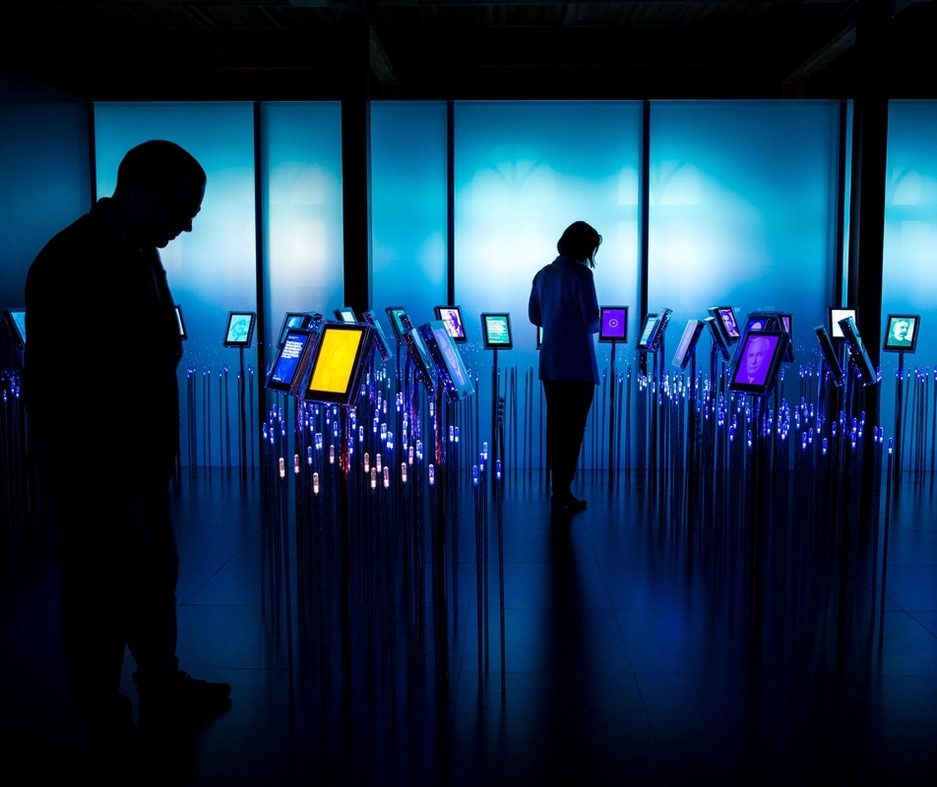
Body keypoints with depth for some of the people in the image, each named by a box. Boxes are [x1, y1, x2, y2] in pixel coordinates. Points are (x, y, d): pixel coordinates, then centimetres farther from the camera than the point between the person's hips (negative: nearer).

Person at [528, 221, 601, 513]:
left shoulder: (543, 274, 9)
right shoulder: (581, 274, -12)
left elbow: (534, 316, 13)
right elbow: (592, 319, -14)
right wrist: (592, 326, 7)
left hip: (550, 363, 7)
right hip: (577, 364, -7)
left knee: (555, 424, 13)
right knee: (573, 428, 0)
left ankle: (558, 487, 20)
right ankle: (563, 491, 2)